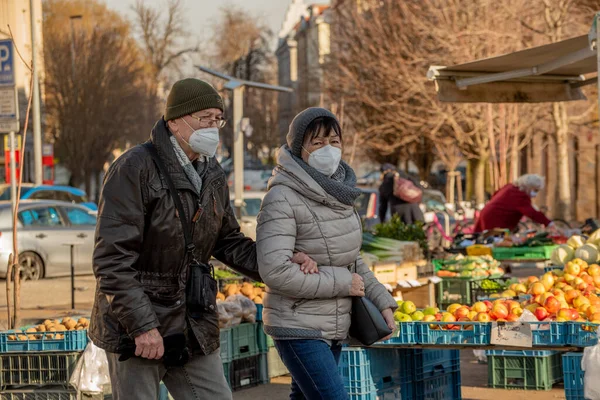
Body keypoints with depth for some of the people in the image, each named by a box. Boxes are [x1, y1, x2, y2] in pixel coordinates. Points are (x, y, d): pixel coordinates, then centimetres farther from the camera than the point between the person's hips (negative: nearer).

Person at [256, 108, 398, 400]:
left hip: (333, 326, 8)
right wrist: (343, 283, -18)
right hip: (298, 328, -8)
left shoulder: (333, 192, 6)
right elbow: (275, 271, -26)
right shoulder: (282, 199, -18)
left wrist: (382, 301, 6)